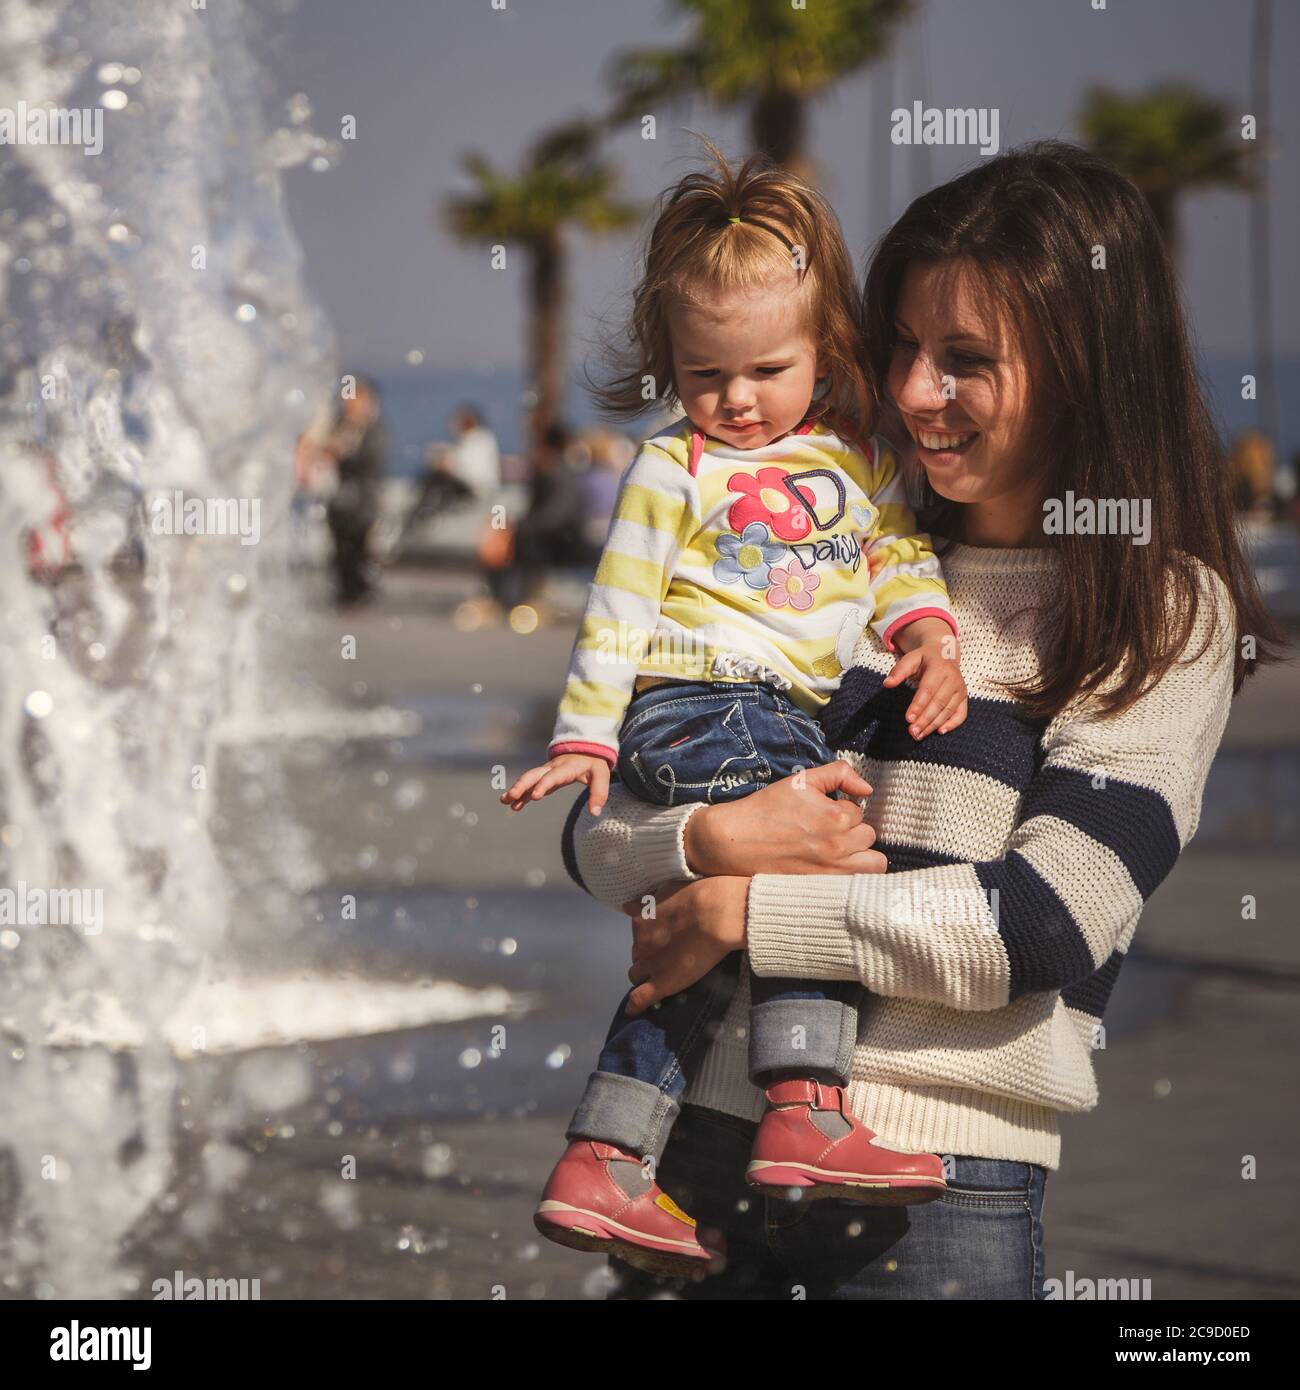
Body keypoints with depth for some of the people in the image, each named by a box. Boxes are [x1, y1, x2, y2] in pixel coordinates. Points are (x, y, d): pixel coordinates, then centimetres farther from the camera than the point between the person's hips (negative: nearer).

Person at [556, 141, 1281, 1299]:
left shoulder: (1167, 617, -1)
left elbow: (1050, 922, -13)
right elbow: (596, 832, 8)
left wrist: (743, 913, -10)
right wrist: (712, 841, -13)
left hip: (938, 1193, -4)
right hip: (708, 1131, 4)